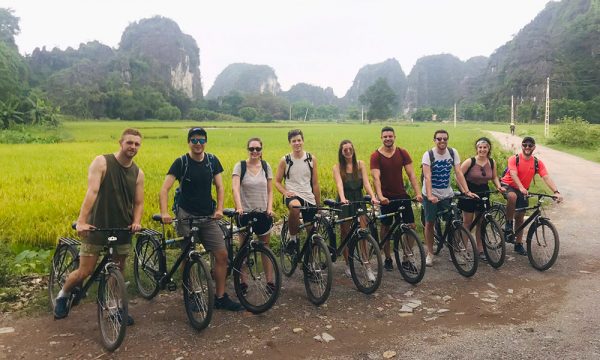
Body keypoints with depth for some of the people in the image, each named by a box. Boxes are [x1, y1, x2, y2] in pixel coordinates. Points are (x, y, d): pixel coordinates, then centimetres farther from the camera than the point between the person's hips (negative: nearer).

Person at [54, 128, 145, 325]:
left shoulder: (138, 173, 2)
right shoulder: (102, 162, -10)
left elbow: (138, 203, 5)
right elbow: (92, 191, -22)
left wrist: (136, 222, -15)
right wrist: (81, 220, -31)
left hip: (122, 229, 4)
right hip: (96, 227, -3)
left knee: (118, 271, 11)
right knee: (84, 272, 2)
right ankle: (63, 294, 32)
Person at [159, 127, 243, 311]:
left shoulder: (212, 161, 4)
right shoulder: (181, 162, -7)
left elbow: (219, 187, 7)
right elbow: (164, 189, -14)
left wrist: (219, 209, -8)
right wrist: (164, 213, -27)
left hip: (208, 216, 3)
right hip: (186, 215, -3)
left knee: (222, 254, -1)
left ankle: (220, 297, 12)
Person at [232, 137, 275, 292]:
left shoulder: (266, 166, 3)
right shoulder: (240, 166, -5)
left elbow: (270, 191, 7)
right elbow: (235, 188, -17)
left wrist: (270, 208, -6)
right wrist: (238, 207, -30)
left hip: (263, 212, 2)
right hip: (245, 212, -2)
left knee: (265, 246, 9)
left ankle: (270, 281, 17)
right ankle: (243, 281, 18)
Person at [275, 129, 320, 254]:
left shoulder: (311, 159, 5)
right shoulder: (285, 160, 1)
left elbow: (315, 183, 9)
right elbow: (277, 182, 6)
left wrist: (319, 205, 10)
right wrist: (285, 192, -14)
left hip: (309, 197, 3)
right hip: (292, 195, -3)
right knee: (295, 207, -39)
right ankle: (293, 238, -16)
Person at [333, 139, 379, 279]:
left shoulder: (360, 164, 3)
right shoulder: (337, 167, -2)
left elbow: (366, 182, -7)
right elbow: (339, 184, -18)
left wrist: (373, 197, -24)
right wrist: (342, 198, -36)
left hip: (359, 200, 1)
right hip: (345, 202, -1)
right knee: (345, 233, 7)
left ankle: (367, 267, -6)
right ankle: (348, 265, 22)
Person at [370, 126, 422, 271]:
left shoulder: (402, 153, 1)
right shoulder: (376, 156, -8)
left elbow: (411, 174, -3)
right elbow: (376, 178, -18)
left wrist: (418, 193, -14)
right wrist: (380, 196, -32)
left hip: (401, 195, 3)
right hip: (386, 197, -3)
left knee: (411, 226, -1)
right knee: (386, 227, 7)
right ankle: (388, 258, 21)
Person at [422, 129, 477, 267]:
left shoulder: (453, 153, -4)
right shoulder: (428, 155, -13)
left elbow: (459, 173, -7)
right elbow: (427, 177, -22)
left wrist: (467, 191, -17)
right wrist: (429, 195, -34)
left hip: (447, 194, 2)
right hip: (431, 195, -2)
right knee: (429, 223, 4)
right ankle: (430, 253, 17)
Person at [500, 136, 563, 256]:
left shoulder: (537, 163, -6)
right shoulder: (514, 159, -16)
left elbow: (547, 178, -17)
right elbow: (513, 174, -31)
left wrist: (556, 192, -32)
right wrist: (521, 188, -48)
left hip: (523, 191, 4)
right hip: (508, 185, -4)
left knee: (520, 217, 7)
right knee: (512, 196, -39)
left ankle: (518, 244, 21)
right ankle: (508, 225, -22)